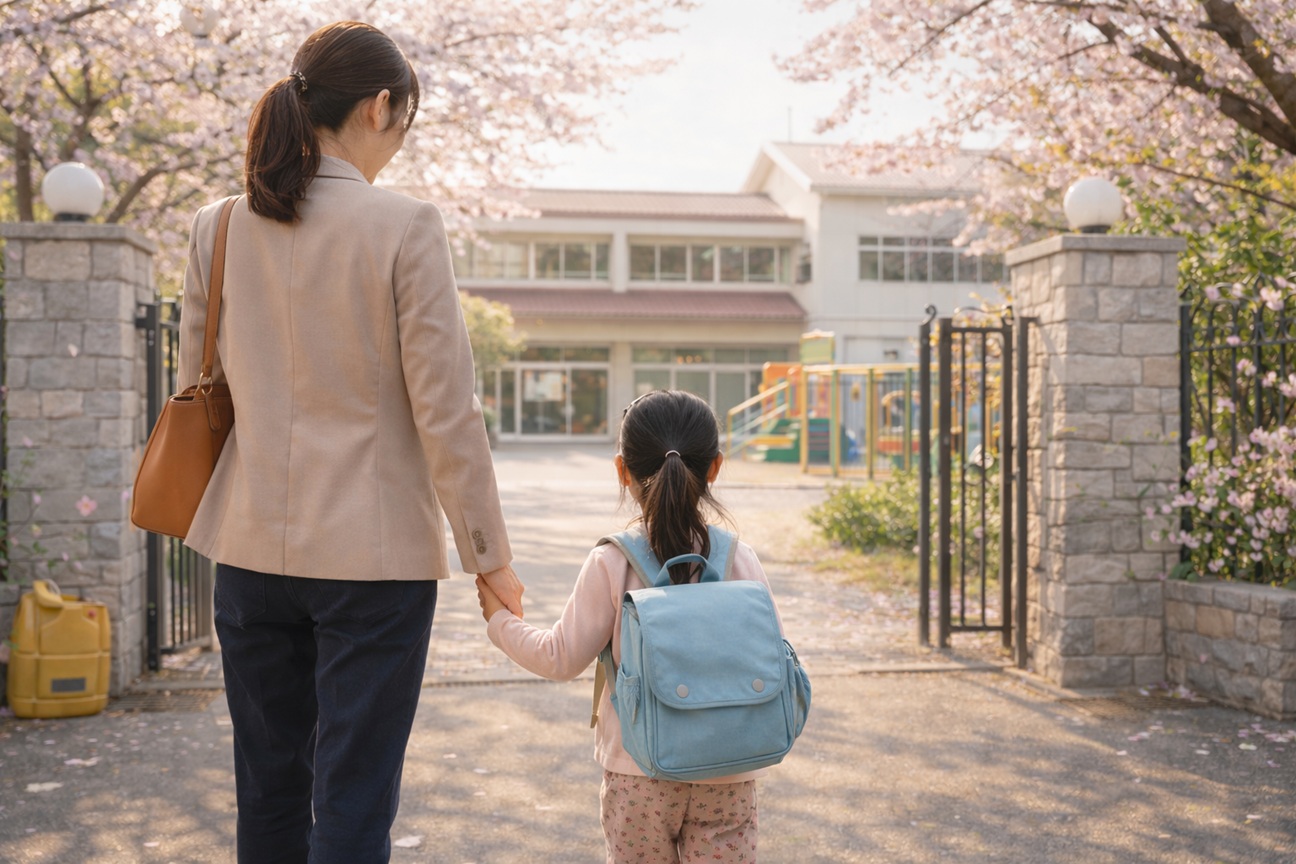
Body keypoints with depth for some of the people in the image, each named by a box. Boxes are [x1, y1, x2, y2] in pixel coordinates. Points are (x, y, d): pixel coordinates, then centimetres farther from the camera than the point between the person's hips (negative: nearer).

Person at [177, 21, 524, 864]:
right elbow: (445, 411, -12)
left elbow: (197, 388, 11)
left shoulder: (218, 228, 3)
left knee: (268, 793, 17)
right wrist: (489, 554, -4)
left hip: (252, 548, 5)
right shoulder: (405, 226, -12)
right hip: (374, 551, -5)